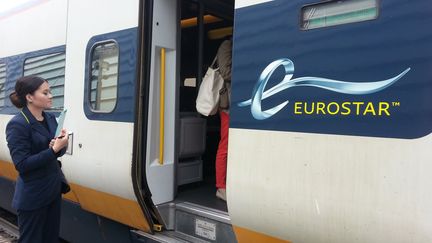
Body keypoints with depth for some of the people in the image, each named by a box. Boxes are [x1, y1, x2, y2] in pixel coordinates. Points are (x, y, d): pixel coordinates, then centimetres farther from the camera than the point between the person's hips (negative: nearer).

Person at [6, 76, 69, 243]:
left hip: (54, 188, 7)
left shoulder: (50, 118, 4)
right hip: (32, 197, -7)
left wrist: (61, 146, -12)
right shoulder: (17, 125, -16)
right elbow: (22, 165, -20)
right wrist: (53, 149, -25)